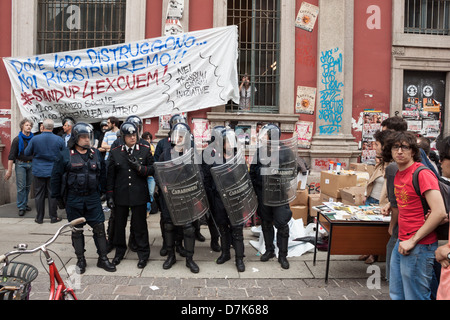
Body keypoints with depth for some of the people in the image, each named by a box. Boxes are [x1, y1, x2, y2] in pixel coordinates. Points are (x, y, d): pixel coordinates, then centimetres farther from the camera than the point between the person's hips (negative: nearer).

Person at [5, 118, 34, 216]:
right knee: (21, 187, -3)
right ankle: (21, 207, 4)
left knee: (28, 186, 9)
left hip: (31, 164, 3)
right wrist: (9, 170, -11)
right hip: (21, 164, -3)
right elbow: (11, 155, -6)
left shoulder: (33, 139, 4)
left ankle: (25, 204, 23)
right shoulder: (17, 140, -4)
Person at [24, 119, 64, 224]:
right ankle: (53, 217, 13)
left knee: (39, 194, 10)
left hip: (39, 171, 0)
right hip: (53, 171, 0)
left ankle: (39, 218, 18)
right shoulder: (59, 139, -8)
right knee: (53, 194, 7)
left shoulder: (35, 139, -8)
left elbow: (26, 153, 2)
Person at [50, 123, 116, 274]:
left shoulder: (95, 154, 6)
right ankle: (80, 260, 23)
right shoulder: (65, 155, -4)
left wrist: (101, 191, 9)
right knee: (77, 230, 9)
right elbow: (56, 177, 1)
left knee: (99, 228, 2)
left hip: (93, 198, 2)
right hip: (73, 199, -2)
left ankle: (103, 258, 14)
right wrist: (58, 198, 1)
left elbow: (103, 173, 13)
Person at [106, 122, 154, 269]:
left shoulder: (145, 150, 1)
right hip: (120, 195, 2)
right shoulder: (115, 152, 4)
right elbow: (110, 175, 5)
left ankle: (143, 254, 21)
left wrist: (140, 168, -17)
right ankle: (119, 251, 33)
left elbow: (152, 169, 2)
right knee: (119, 224, 13)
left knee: (140, 225, 6)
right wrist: (109, 195, 2)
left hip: (139, 194, -2)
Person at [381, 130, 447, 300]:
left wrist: (413, 241, -19)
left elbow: (439, 212, -22)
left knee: (415, 296, 4)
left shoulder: (422, 173, -16)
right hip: (401, 244, 9)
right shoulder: (398, 175, 11)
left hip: (419, 247, -8)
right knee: (396, 294, 18)